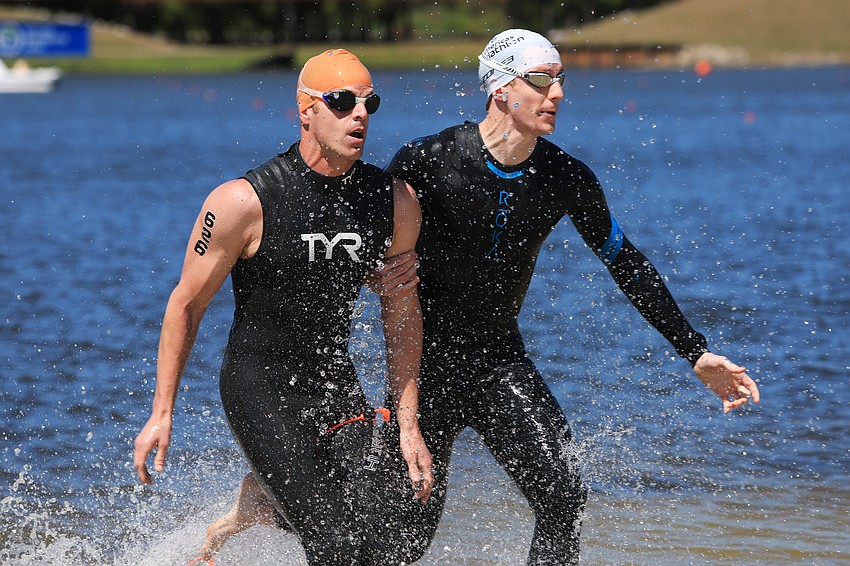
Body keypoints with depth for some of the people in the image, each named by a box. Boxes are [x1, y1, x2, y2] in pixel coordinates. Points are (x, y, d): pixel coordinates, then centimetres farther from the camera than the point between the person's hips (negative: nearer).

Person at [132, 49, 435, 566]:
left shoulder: (397, 203, -3)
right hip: (260, 389, -5)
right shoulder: (244, 202, -16)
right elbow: (187, 304, -6)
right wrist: (162, 413, -5)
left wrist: (409, 427, 5)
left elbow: (402, 314, 8)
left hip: (337, 385, 5)